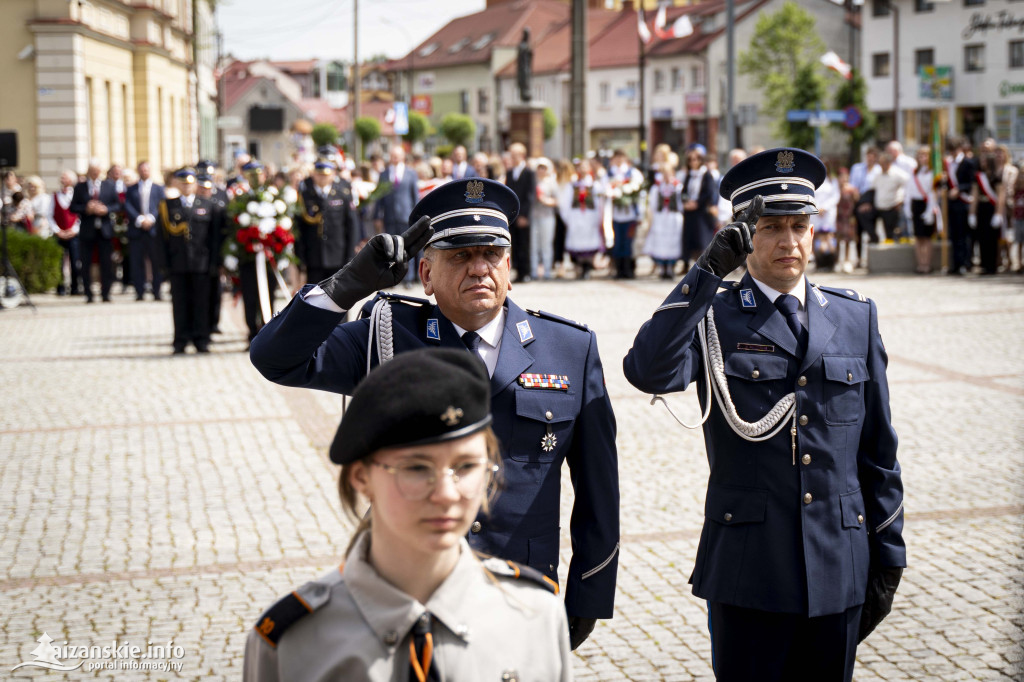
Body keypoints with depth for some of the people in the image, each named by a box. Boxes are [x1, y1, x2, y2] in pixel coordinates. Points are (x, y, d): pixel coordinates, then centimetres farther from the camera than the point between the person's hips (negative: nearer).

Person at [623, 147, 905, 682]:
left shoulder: (856, 317, 9)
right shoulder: (712, 317, -1)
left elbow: (878, 450, 11)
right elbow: (647, 372, -24)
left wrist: (888, 558, 10)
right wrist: (708, 270, -23)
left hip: (839, 574, 3)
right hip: (747, 572, -3)